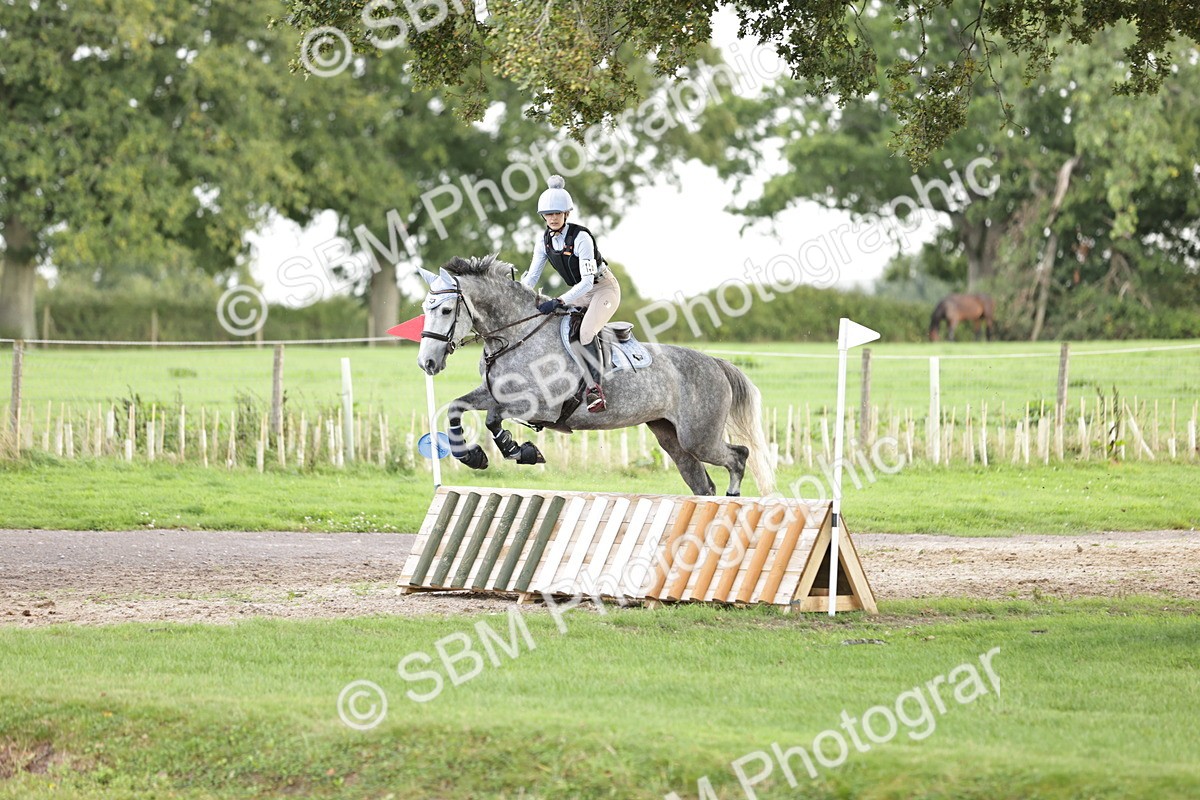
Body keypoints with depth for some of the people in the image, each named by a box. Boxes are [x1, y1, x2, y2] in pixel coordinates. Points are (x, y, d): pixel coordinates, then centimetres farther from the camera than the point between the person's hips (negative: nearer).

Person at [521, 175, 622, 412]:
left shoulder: (580, 237, -26)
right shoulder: (544, 240, -5)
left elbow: (587, 281, -29)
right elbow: (532, 275, -1)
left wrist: (559, 302, -38)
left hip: (604, 288, -8)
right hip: (578, 292, 8)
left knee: (585, 332, -29)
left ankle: (595, 389, -27)